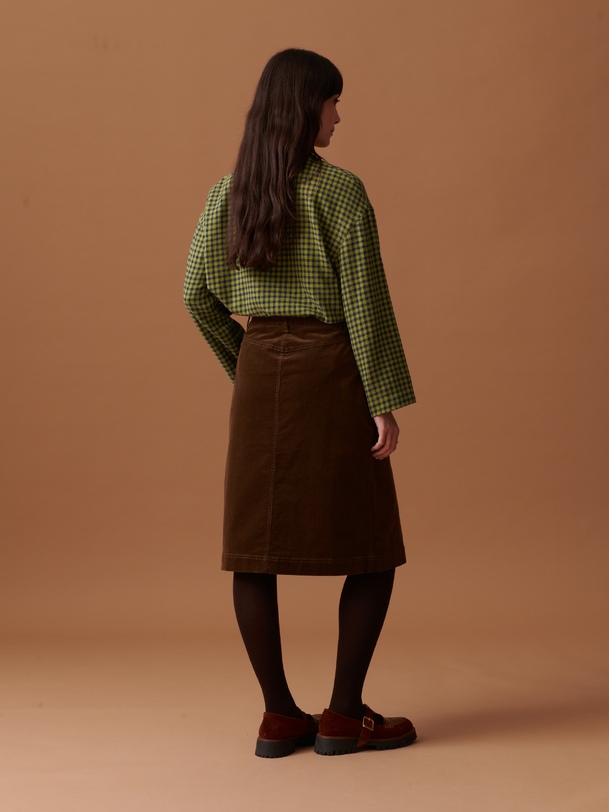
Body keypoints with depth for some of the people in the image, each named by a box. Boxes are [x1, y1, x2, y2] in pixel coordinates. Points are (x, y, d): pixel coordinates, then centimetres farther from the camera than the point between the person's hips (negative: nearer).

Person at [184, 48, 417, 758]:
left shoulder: (230, 191, 6)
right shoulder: (339, 191, -10)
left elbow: (198, 293, 7)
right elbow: (365, 303, -13)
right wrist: (386, 402, -9)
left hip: (260, 374, 5)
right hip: (331, 372, -5)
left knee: (254, 548, 7)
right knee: (371, 549, 6)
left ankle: (278, 716, 12)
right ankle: (343, 716, 7)